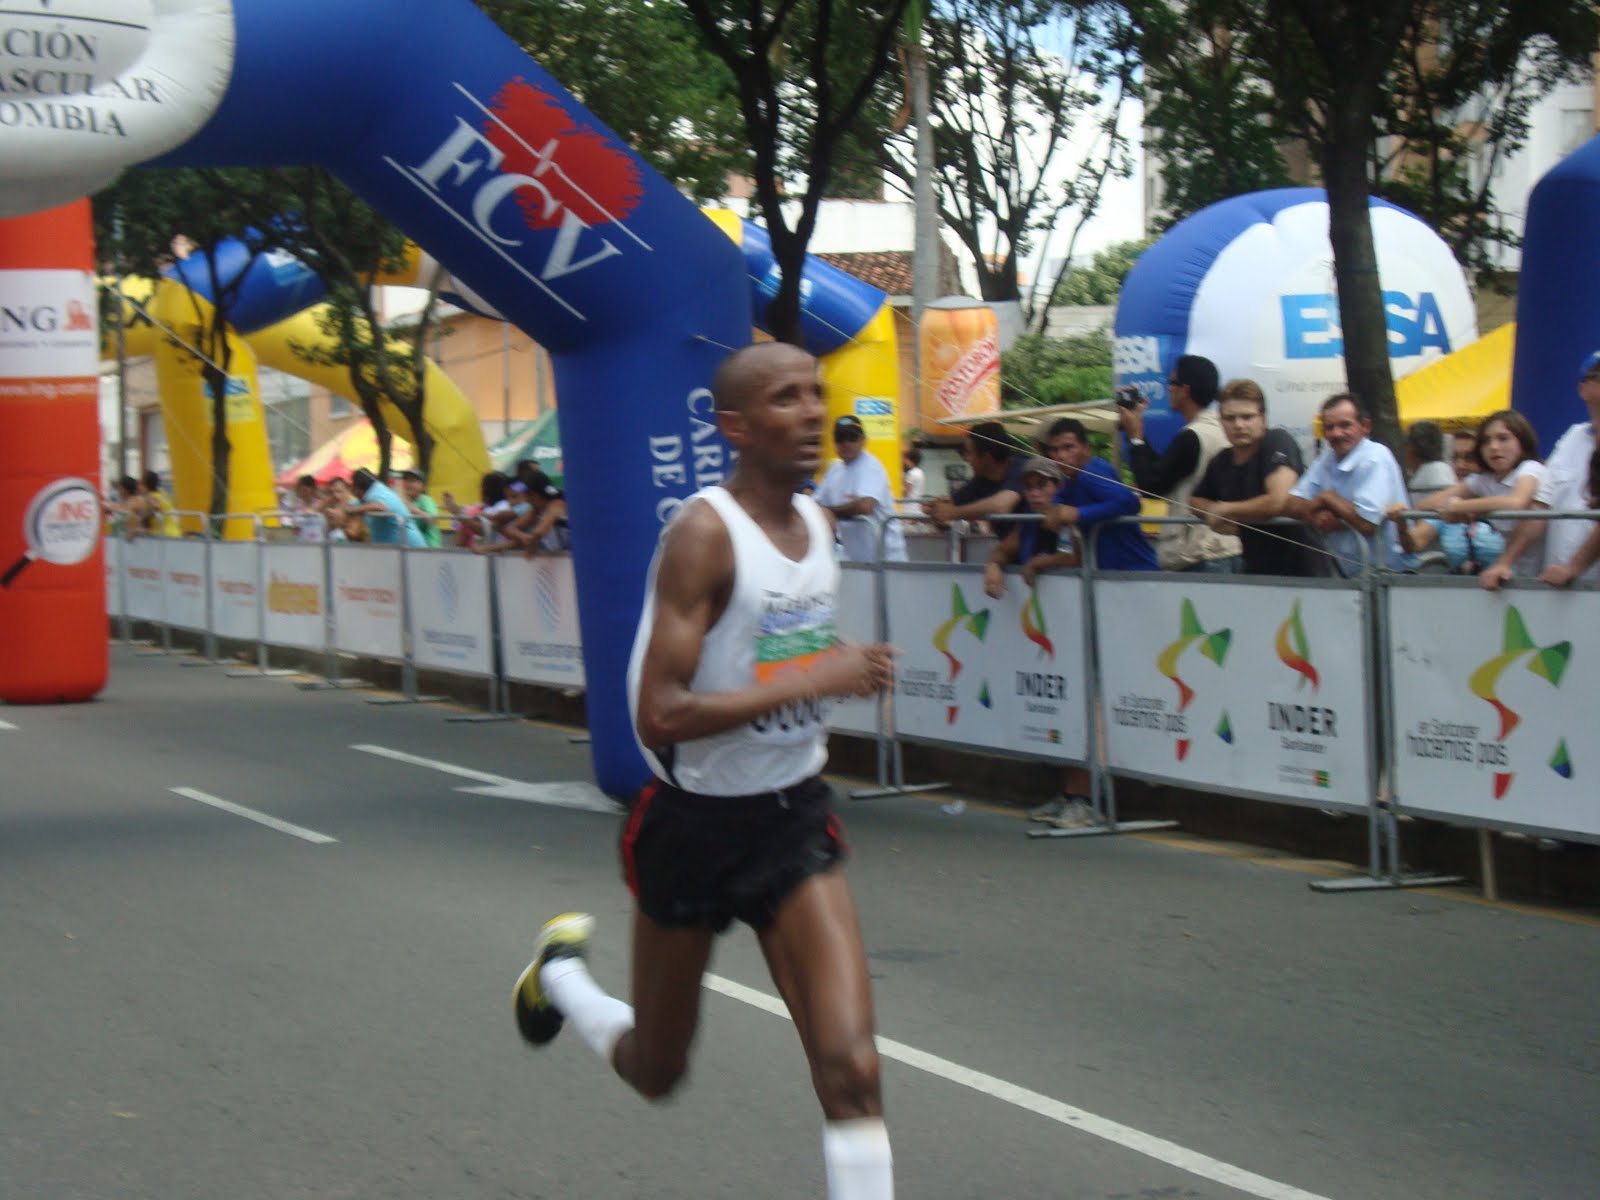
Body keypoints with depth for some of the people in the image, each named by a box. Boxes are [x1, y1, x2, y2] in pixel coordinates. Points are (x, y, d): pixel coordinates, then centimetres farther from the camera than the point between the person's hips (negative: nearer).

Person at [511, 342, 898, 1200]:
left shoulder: (816, 523, 4)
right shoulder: (704, 532, -20)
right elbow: (658, 716, -28)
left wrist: (849, 672, 8)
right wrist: (814, 681, -29)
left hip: (794, 817, 5)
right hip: (695, 827, -5)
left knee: (851, 1068, -12)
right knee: (656, 1072, 17)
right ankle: (562, 969, 48)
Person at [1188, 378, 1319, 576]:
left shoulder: (1278, 442, -15)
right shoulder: (1221, 462, 4)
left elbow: (1279, 501, -28)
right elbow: (1196, 500, 21)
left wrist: (1224, 510, -13)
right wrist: (1212, 513, -5)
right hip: (1254, 571, 6)